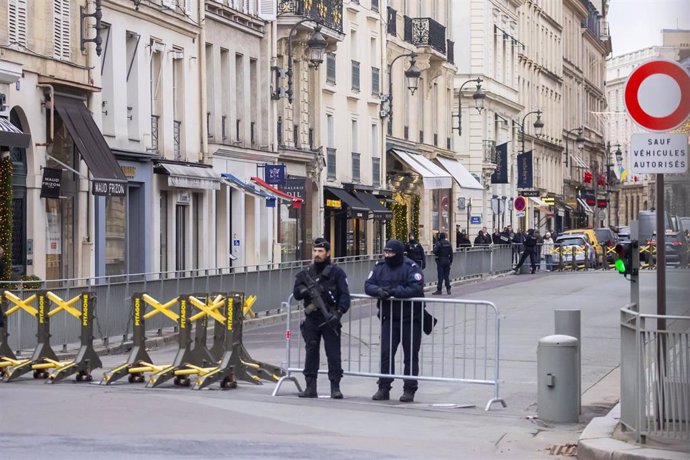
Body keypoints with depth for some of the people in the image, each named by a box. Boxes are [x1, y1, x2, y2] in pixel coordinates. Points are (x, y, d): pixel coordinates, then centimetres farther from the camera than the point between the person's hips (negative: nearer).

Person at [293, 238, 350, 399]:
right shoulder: (305, 273, 13)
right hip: (311, 319, 4)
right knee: (311, 352, 4)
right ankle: (311, 387, 9)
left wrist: (339, 312, -18)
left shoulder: (336, 272, 0)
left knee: (333, 353, -4)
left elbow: (345, 295, -4)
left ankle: (335, 387, 1)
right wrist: (302, 290, -14)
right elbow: (296, 293, 10)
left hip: (329, 319, -4)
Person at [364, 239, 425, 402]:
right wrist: (378, 290, -21)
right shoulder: (380, 266, 4)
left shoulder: (411, 267, -12)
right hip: (389, 318, 4)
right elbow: (368, 285, 1)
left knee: (411, 355, 4)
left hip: (410, 319, -4)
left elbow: (415, 289, -24)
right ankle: (384, 388, 12)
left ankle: (409, 389, 11)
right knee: (386, 353, 3)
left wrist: (393, 291, -26)